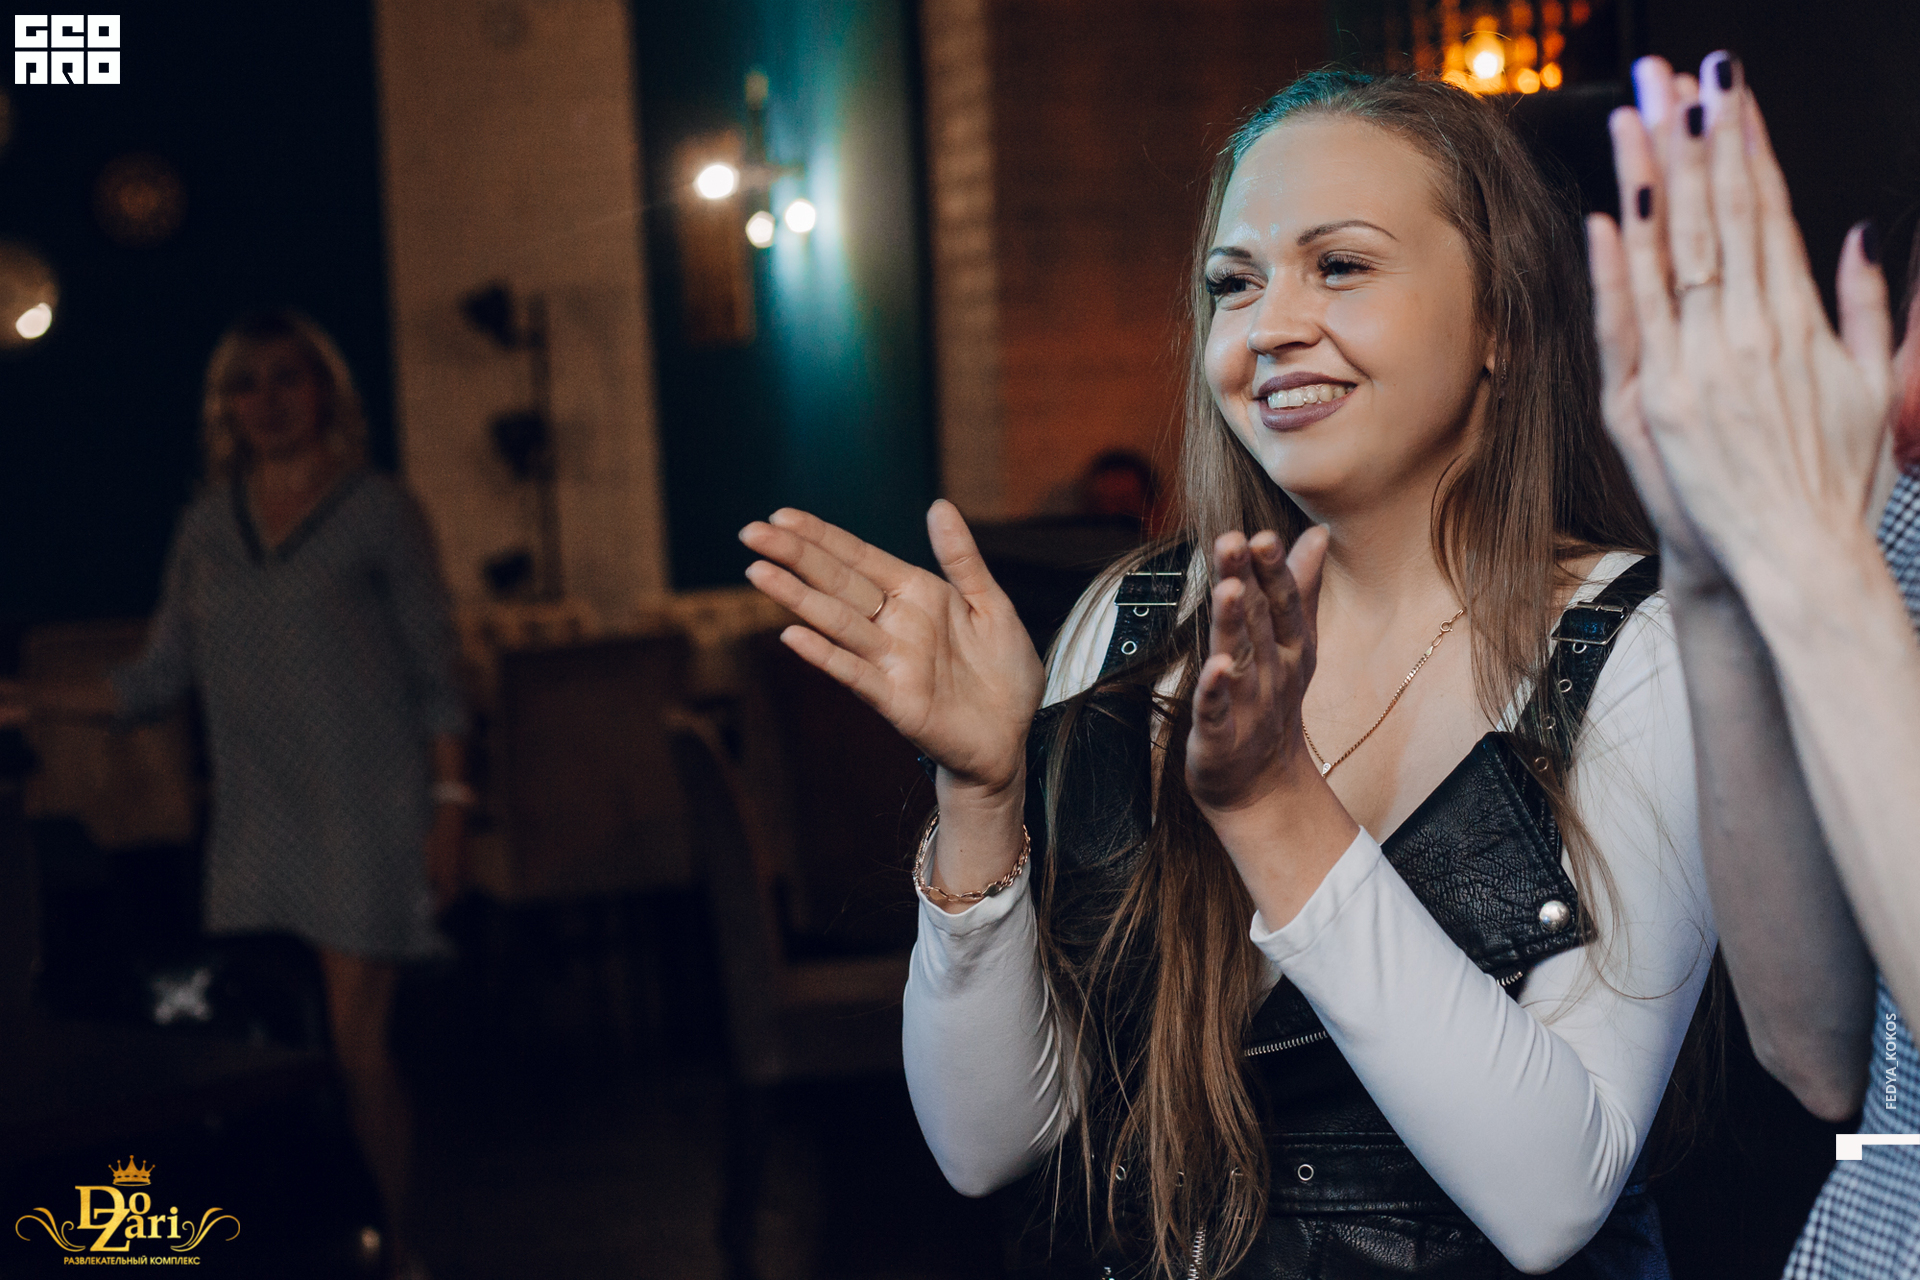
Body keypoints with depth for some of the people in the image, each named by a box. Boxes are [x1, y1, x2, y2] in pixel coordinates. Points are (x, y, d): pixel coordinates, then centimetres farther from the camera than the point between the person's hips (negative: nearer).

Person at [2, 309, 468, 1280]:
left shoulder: (378, 514, 0)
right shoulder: (208, 525, 11)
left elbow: (433, 675, 0)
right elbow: (158, 679, 11)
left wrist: (448, 804, -7)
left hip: (364, 812, -4)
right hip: (254, 819, 4)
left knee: (352, 1045, -7)